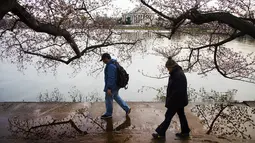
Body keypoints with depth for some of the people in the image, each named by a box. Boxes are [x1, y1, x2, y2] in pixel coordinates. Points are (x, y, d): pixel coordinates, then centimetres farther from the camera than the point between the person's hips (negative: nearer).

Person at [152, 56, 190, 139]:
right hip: (180, 100, 10)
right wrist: (169, 99, 13)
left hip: (176, 101, -10)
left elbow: (177, 91, -27)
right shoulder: (177, 73, 7)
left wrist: (170, 101, -20)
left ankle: (161, 133, 11)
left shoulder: (178, 75, -26)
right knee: (181, 115, 19)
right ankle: (185, 132, 33)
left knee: (168, 116, 0)